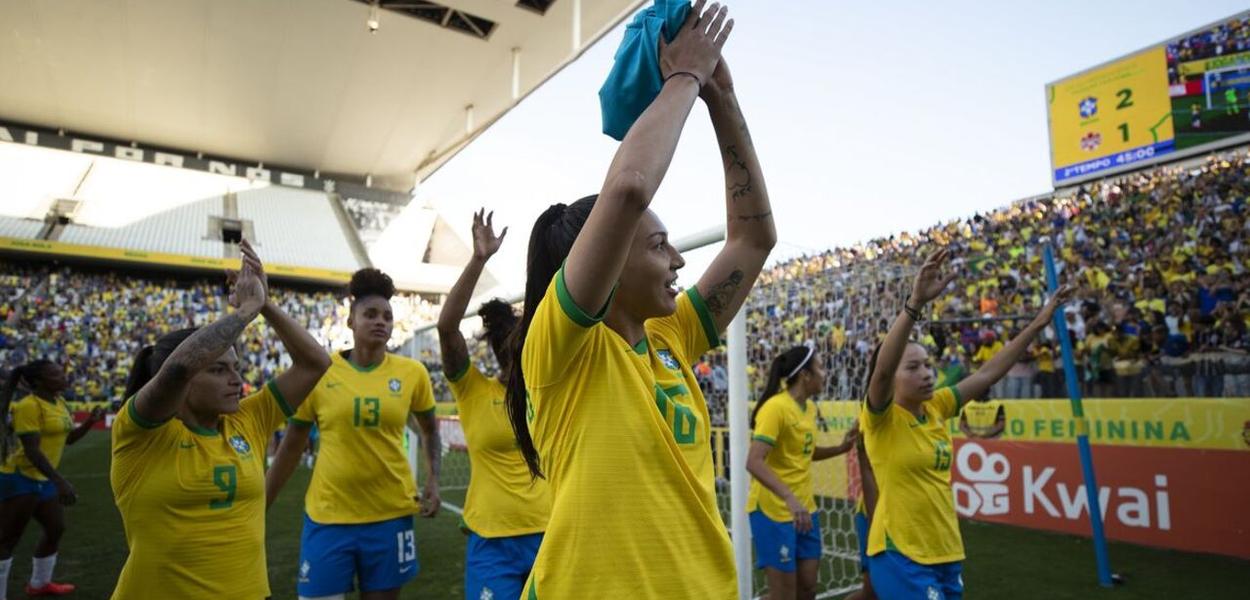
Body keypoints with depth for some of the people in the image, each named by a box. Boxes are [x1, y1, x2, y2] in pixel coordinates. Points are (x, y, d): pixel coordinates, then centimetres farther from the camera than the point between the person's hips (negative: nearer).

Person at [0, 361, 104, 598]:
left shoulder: (59, 402, 6)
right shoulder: (29, 405, -20)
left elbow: (67, 438, 16)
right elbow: (32, 450, -25)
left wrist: (90, 422, -2)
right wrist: (60, 482, -30)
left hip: (43, 479, 9)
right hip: (19, 478, -9)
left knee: (56, 529, 17)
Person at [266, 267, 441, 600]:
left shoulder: (412, 372, -4)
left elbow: (429, 429, 12)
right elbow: (291, 447, 5)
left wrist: (434, 479, -1)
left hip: (390, 514, 1)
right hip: (327, 515, -1)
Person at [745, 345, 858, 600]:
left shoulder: (810, 407, 7)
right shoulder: (776, 407, -20)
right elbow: (754, 462, -28)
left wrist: (840, 448, 7)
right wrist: (789, 498, -38)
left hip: (805, 509, 8)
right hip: (773, 511, -8)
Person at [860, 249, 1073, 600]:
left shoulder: (936, 408, 4)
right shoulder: (882, 419, -14)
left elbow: (988, 373, 8)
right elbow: (881, 369, -34)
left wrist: (1038, 323, 6)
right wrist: (916, 302, -44)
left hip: (946, 552, 7)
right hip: (901, 556, -7)